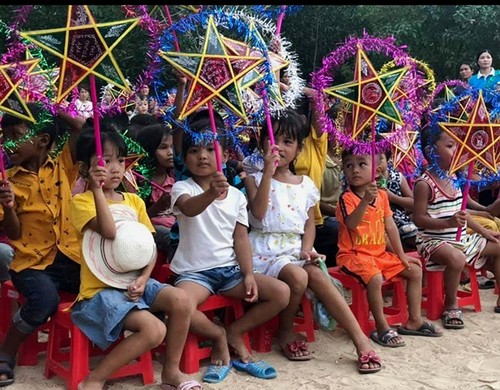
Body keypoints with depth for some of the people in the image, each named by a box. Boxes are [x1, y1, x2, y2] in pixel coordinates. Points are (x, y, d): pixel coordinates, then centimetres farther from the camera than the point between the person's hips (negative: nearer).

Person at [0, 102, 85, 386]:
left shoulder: (62, 167, 5)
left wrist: (50, 111, 3)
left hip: (69, 257, 2)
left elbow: (82, 127, -3)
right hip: (33, 262, -2)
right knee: (45, 299, -32)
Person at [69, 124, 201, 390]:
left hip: (135, 283, 6)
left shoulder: (134, 201, 12)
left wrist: (144, 278, -9)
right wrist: (97, 189, -24)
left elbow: (150, 246, 8)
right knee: (154, 330, -26)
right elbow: (109, 231, -23)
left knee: (181, 300, -21)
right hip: (101, 290, -5)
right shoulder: (81, 201, -5)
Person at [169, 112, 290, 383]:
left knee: (282, 293, -13)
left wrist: (248, 274, -8)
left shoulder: (236, 195, 9)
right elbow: (189, 208, -29)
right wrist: (210, 194, -51)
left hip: (230, 269, 4)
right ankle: (219, 335, -2)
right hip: (194, 271, -4)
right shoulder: (183, 188, -4)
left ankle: (233, 333, 4)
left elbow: (241, 238, 6)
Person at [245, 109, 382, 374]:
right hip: (266, 250, -3)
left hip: (296, 249, 3)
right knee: (298, 277, -31)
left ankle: (360, 339, -25)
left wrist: (307, 249, -6)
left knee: (318, 277, -26)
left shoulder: (305, 184, 12)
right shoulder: (255, 178, 1)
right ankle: (285, 332, -5)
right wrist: (268, 172, -21)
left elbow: (310, 223, 14)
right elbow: (258, 212, -16)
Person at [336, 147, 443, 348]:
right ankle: (382, 328, -18)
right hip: (354, 254, -7)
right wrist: (365, 201, -44)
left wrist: (402, 255, 10)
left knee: (415, 270, 7)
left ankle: (414, 321, 17)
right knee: (375, 277, -33)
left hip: (379, 253, 7)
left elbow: (390, 227, 11)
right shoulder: (346, 198, -13)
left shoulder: (382, 195, 7)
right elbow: (351, 224, -31)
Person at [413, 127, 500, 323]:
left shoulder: (453, 180, 9)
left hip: (461, 239, 9)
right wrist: (448, 222, -30)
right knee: (457, 258, -38)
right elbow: (419, 218, -18)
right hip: (433, 240, -9)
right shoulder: (424, 184, -16)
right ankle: (451, 306, -14)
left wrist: (483, 231, 16)